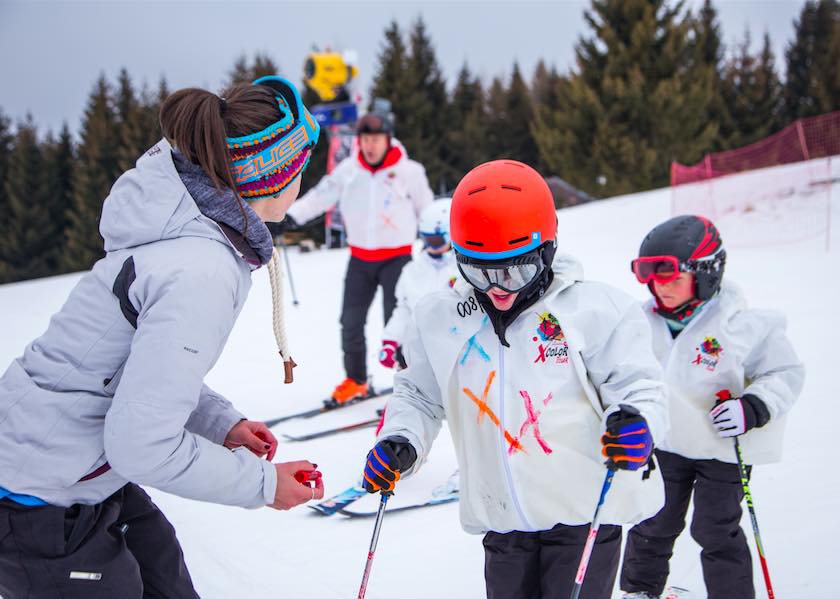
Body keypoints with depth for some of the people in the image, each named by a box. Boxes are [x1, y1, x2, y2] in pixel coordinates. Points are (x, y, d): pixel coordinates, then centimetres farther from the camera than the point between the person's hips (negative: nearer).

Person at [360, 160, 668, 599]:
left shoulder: (593, 310, -11)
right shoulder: (440, 319, 2)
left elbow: (636, 383, -9)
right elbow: (420, 395, 15)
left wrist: (637, 421, -32)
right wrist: (400, 442, -4)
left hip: (585, 514, -4)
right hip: (503, 524, 4)